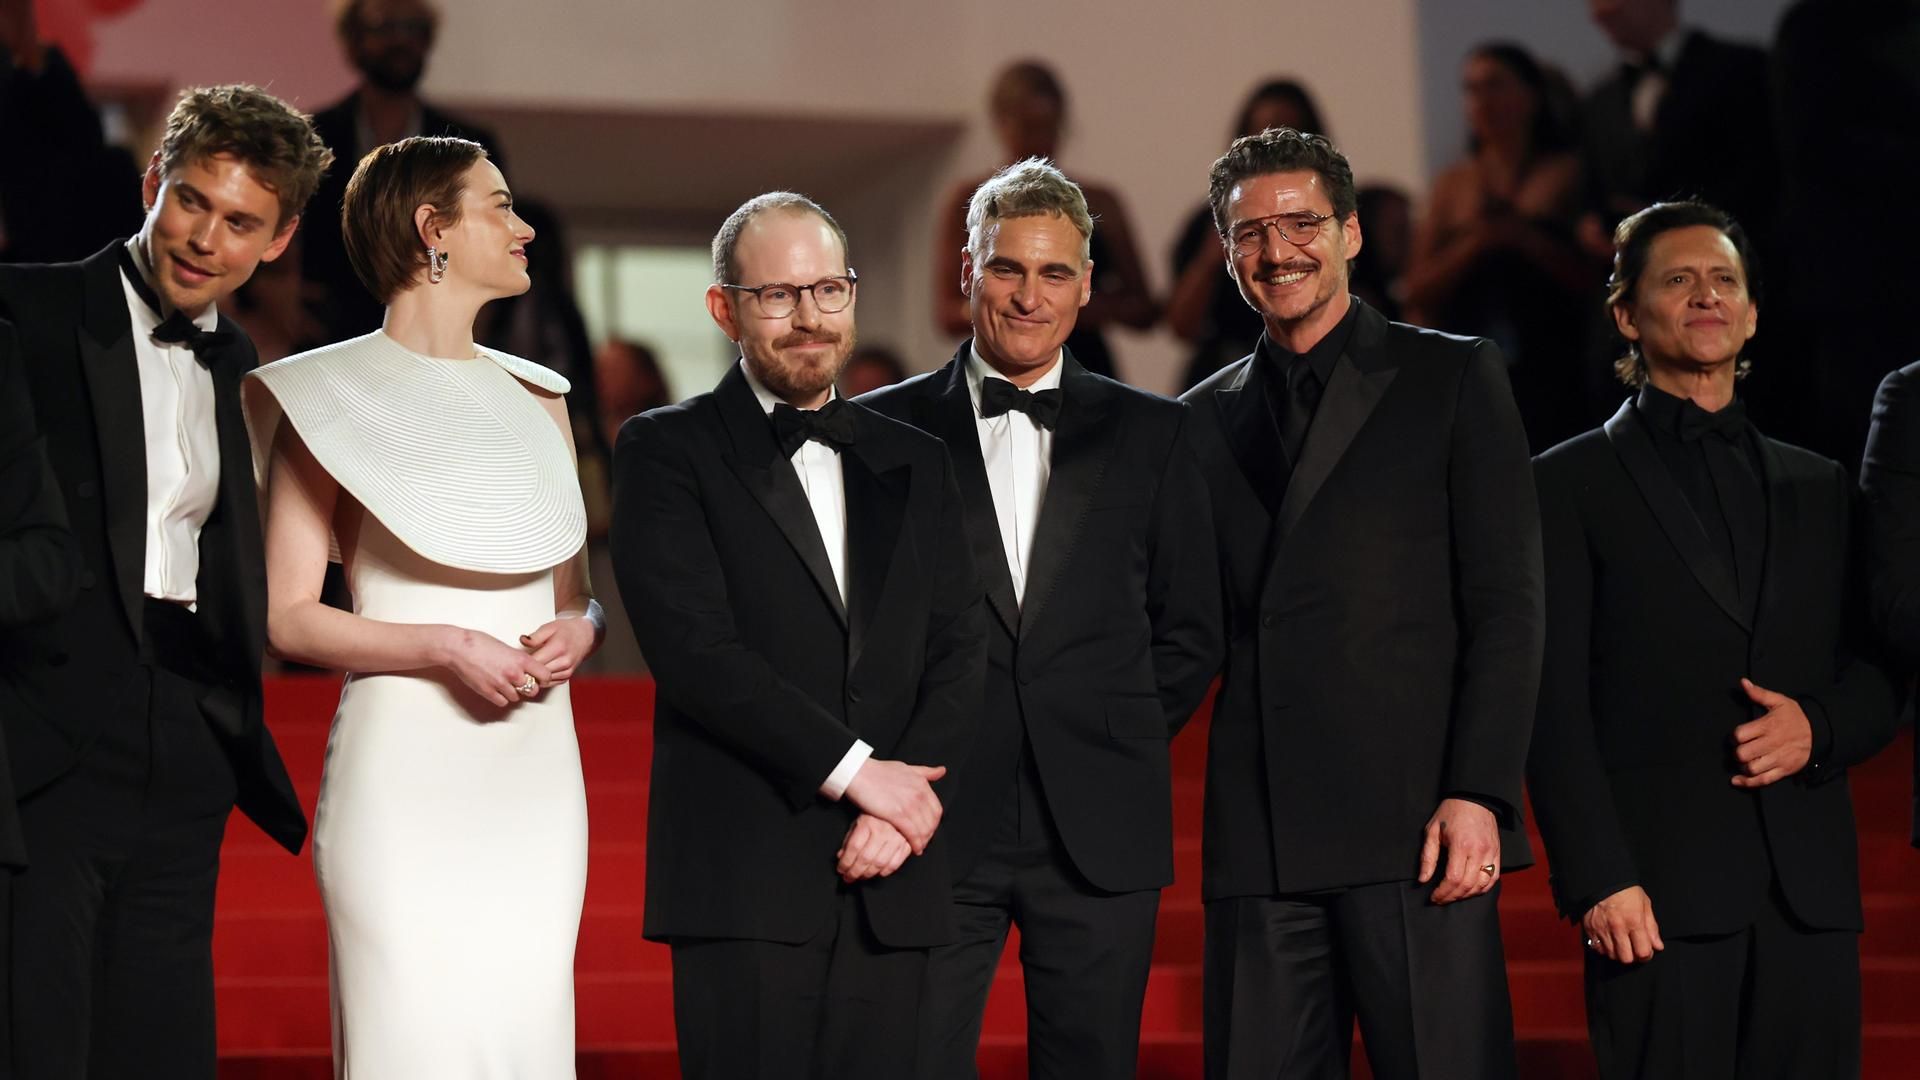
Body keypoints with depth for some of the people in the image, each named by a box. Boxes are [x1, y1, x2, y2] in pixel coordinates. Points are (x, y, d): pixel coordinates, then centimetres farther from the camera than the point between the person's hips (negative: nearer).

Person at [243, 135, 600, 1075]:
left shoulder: (537, 399, 16)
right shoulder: (335, 398, -1)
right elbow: (288, 617, -5)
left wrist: (579, 628, 0)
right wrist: (443, 647, -16)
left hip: (536, 776, 5)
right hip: (405, 775, -5)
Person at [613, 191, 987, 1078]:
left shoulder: (912, 463, 18)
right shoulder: (666, 451, 3)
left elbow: (960, 650, 9)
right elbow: (693, 647, -9)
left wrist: (903, 797, -7)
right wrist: (853, 767, -12)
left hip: (886, 880, 4)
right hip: (741, 877, -4)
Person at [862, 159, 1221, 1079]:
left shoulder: (1149, 433, 11)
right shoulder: (887, 431, 7)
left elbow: (1191, 630, 12)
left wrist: (1115, 745, 3)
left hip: (1099, 832, 1)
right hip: (936, 826, -1)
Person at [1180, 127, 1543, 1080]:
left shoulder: (1454, 380, 7)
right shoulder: (1205, 421, 18)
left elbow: (1507, 605, 0)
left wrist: (1477, 794, -10)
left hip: (1414, 823, -4)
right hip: (1258, 840, 4)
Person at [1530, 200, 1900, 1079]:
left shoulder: (1819, 488, 19)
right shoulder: (1573, 484, 6)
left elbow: (1881, 678, 19)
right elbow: (1555, 704, -2)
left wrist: (1819, 726, -4)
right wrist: (1598, 879, -12)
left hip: (1810, 893, 4)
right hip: (1658, 889, -4)